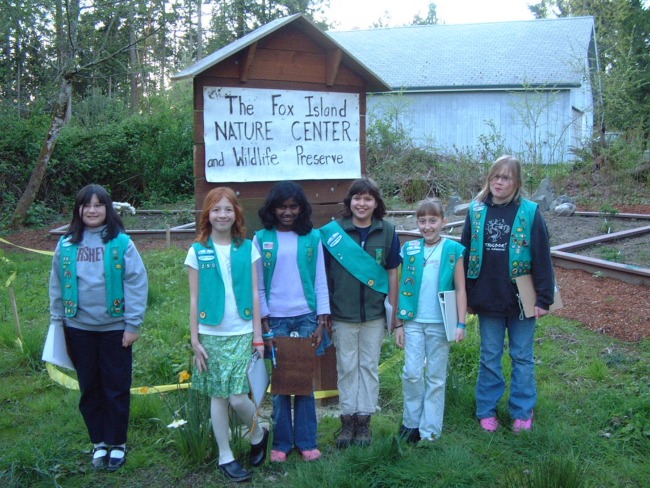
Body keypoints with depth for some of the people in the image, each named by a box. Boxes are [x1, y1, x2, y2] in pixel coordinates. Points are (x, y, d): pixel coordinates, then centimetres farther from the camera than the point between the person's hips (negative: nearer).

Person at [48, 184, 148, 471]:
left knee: (117, 388, 7)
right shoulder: (66, 245, 1)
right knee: (89, 388, 13)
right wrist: (57, 322, 9)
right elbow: (57, 286, 9)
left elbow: (136, 284, -8)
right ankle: (98, 442, 28)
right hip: (79, 328, 3)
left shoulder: (121, 243, -8)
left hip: (115, 327, -3)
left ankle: (117, 444, 23)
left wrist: (133, 324, -9)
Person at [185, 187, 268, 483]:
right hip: (211, 335, 1)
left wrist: (258, 336, 0)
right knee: (218, 396, 7)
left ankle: (258, 435, 23)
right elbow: (194, 299, 3)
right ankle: (225, 456, 22)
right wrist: (194, 339, -1)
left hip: (243, 334, -1)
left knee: (238, 397, -6)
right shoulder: (197, 251, 1)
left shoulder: (247, 248, 2)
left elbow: (254, 294, 2)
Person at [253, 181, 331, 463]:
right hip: (275, 320, 0)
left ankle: (306, 441, 16)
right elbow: (257, 285, 1)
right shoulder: (262, 239, 1)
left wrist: (322, 322, -3)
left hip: (307, 318, 0)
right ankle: (281, 443, 16)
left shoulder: (312, 237, 3)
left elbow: (320, 281, 3)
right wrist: (264, 324, -4)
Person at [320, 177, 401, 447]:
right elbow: (324, 272, -1)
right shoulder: (333, 231, -5)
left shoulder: (387, 231, -2)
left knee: (369, 366, 10)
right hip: (343, 313, -1)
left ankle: (364, 419, 21)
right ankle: (348, 419, 20)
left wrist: (393, 312, 3)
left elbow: (392, 273, 3)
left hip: (374, 313, 1)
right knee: (347, 367, 9)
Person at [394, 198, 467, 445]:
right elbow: (403, 288, 7)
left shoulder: (453, 250, -2)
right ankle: (411, 423, 18)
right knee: (412, 373, 0)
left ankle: (430, 430, 15)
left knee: (436, 377, 6)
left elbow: (460, 289, 0)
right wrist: (399, 324, 6)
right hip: (414, 322, 2)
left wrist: (461, 323, -6)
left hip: (440, 323, -2)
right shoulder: (410, 249, 4)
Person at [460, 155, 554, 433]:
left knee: (522, 357, 11)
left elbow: (542, 257, -6)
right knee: (490, 357, 13)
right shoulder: (476, 210, 2)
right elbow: (466, 252, 5)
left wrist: (544, 298, -8)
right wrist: (466, 296, 4)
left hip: (521, 299, -2)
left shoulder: (529, 212, -6)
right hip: (487, 298, 2)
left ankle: (522, 412, 24)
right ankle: (486, 410, 25)